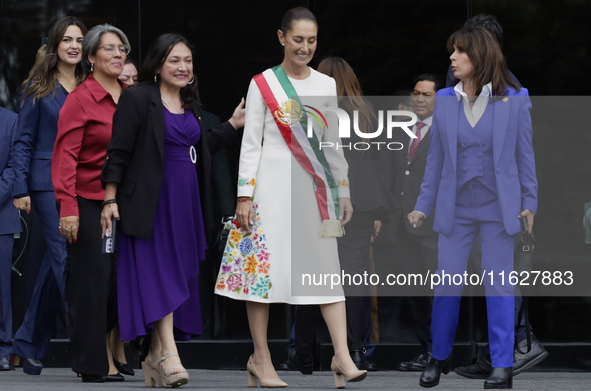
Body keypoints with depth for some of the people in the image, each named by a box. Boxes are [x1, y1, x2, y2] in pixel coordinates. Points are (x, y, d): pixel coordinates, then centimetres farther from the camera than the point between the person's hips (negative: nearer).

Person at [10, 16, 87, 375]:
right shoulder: (39, 87, 3)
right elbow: (24, 141, 2)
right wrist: (21, 189, -5)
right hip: (48, 181, -4)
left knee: (56, 264, 5)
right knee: (65, 258, -13)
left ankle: (30, 344, 15)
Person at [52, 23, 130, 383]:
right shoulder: (80, 100, -5)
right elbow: (66, 156, -9)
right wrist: (68, 208, -17)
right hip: (89, 201, -5)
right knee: (93, 279, -3)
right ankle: (95, 364, 4)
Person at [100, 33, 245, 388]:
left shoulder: (190, 104, 16)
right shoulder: (138, 99, -6)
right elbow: (118, 152, -8)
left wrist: (234, 124, 19)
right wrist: (111, 200, -13)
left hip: (186, 203, 7)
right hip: (151, 202, -7)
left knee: (177, 276, 7)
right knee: (157, 275, -13)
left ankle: (156, 357, 13)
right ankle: (170, 355, -19)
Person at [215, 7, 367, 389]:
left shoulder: (326, 85, 10)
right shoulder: (263, 84, -1)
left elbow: (333, 144, 15)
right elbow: (251, 143, -1)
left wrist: (343, 192, 12)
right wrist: (244, 196, -7)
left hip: (314, 186, 3)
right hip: (272, 185, -3)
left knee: (328, 268, -4)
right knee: (264, 266, -3)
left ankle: (343, 356, -9)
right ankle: (261, 359, 6)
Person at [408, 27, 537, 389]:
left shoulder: (515, 100, -5)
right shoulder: (445, 100, 2)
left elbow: (524, 153, 0)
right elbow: (436, 157, 7)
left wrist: (529, 202, -3)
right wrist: (424, 206, 6)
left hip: (499, 208, -2)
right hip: (456, 207, 2)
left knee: (499, 286, 2)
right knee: (447, 284, 5)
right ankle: (440, 358, 20)